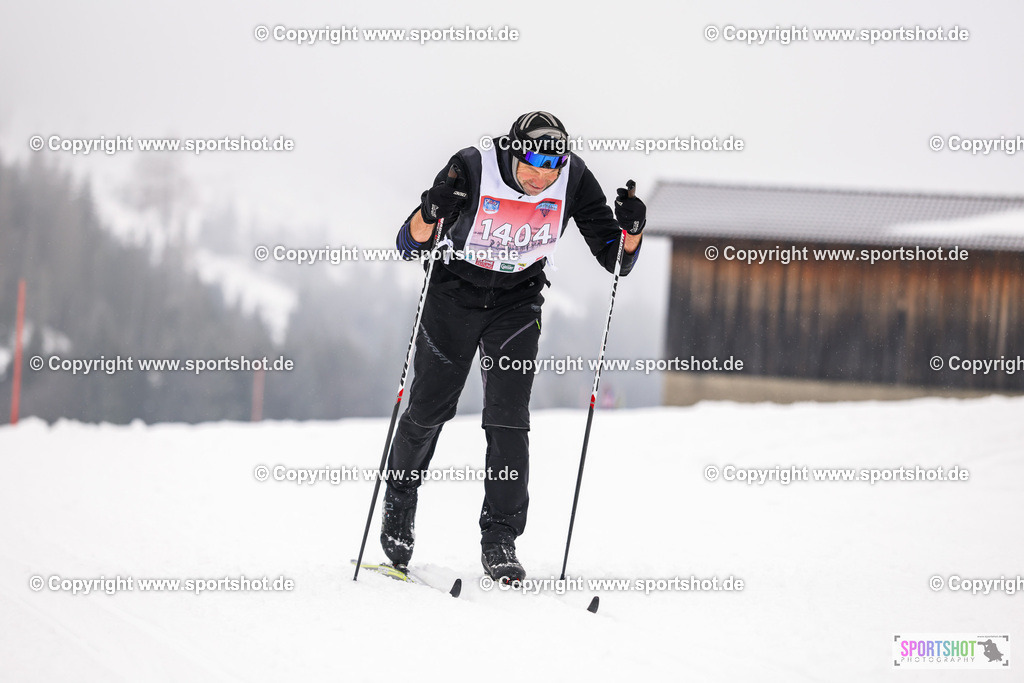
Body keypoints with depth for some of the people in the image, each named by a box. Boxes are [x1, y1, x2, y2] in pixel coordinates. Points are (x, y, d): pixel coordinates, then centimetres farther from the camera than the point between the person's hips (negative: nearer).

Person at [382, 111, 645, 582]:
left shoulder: (573, 178, -21)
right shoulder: (472, 168, -28)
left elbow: (615, 260, -14)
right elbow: (408, 246, -25)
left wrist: (630, 232, -35)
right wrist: (431, 212, -45)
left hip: (517, 300, 1)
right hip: (455, 291, -1)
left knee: (508, 418, -12)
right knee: (428, 409, 7)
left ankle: (499, 539, -4)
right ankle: (400, 493, 37)